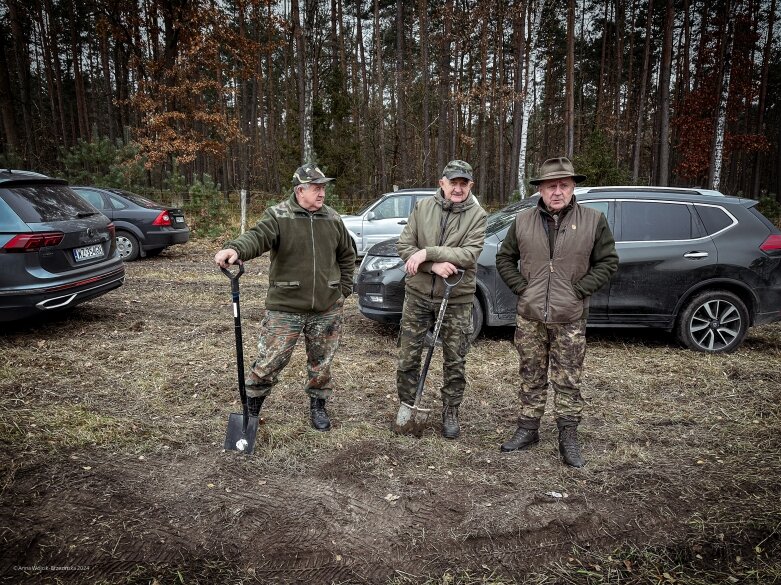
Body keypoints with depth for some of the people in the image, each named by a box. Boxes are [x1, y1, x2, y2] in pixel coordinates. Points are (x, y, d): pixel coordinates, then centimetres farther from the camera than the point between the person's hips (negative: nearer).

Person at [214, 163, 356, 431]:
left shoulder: (333, 219, 6)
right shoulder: (277, 215, -8)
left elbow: (347, 255, 16)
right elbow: (257, 237, -27)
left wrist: (344, 289, 10)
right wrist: (235, 249, -48)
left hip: (327, 309, 4)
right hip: (285, 308, -3)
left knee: (321, 363, 14)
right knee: (269, 361, 0)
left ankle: (318, 406, 35)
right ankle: (251, 407, 23)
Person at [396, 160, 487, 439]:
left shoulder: (477, 215, -4)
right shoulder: (422, 207, 1)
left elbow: (470, 254, -18)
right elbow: (403, 245, -6)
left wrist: (427, 252, -23)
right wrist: (434, 265, -20)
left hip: (456, 299, -1)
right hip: (418, 294, 1)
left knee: (455, 361, 10)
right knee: (408, 357, 9)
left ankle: (450, 412, 28)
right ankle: (407, 407, 28)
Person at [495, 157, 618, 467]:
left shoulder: (593, 220, -1)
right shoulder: (523, 220, 4)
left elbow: (608, 261, 2)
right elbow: (504, 258, 12)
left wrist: (580, 290, -8)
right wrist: (521, 287, -1)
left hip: (570, 319, -2)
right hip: (529, 316, 2)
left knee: (568, 381, 5)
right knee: (531, 377, 13)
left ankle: (568, 438, 17)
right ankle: (528, 429, 26)